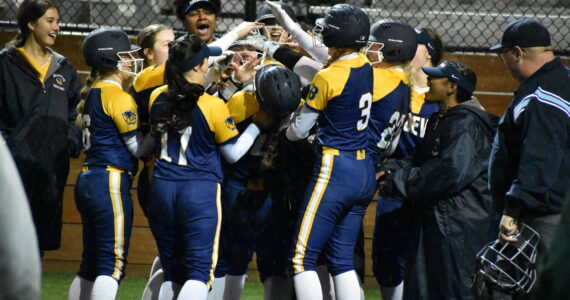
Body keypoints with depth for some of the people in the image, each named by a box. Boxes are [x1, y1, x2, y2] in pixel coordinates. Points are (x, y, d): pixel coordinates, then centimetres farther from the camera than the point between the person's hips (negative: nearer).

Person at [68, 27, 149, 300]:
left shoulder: (94, 94, 16)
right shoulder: (118, 96, -11)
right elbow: (137, 147, -12)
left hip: (88, 180, 9)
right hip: (111, 182, -9)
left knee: (91, 264, 14)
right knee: (113, 264, -10)